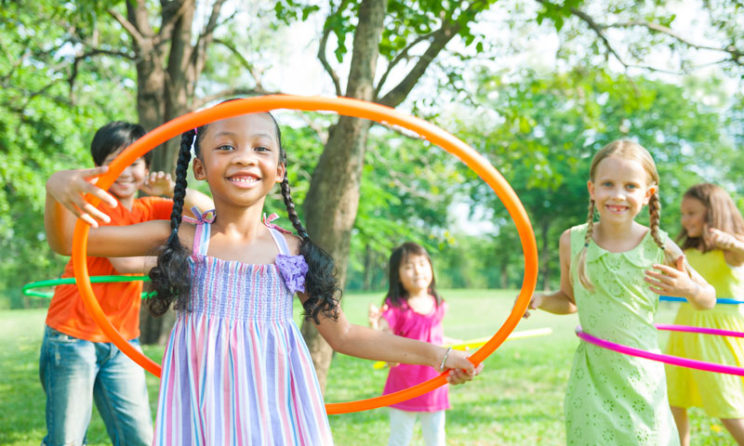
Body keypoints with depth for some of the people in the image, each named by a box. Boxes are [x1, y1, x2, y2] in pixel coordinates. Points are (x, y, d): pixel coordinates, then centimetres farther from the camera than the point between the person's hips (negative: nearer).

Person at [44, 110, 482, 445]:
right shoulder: (183, 239, 0)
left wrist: (434, 353, 14)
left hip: (276, 408, 1)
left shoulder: (294, 251, 5)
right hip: (205, 410, -1)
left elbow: (342, 334, 13)